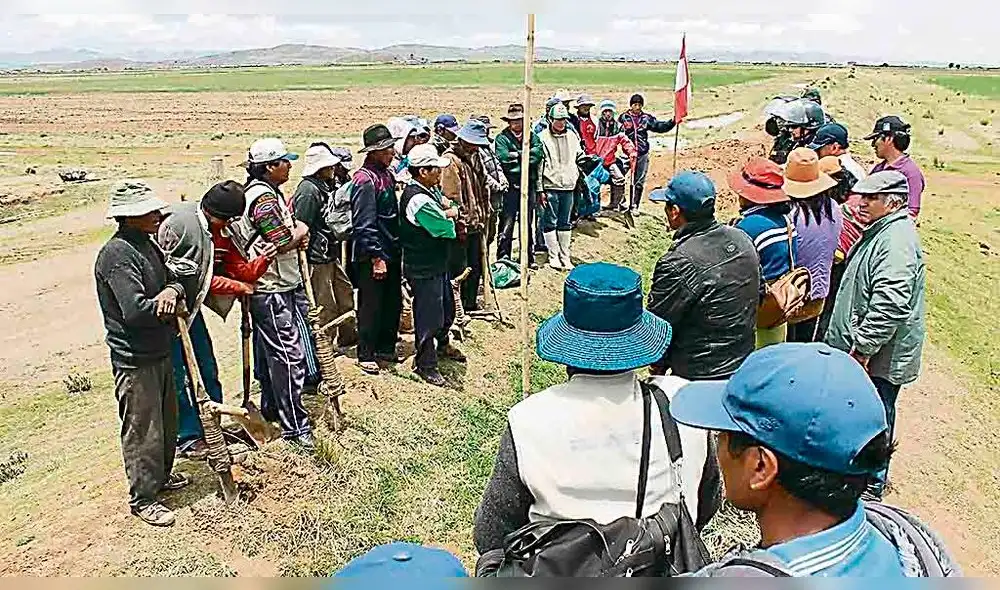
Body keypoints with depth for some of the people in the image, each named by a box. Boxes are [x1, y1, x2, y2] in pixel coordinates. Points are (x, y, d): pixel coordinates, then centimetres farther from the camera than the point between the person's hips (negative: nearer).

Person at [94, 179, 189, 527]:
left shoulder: (146, 244, 8)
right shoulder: (118, 255, -22)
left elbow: (172, 279, 9)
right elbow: (135, 311, -29)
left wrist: (173, 290, -15)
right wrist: (164, 303, -11)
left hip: (159, 351, 10)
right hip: (134, 359, -9)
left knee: (167, 420, 23)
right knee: (142, 430, 4)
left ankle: (161, 476, 42)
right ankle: (142, 498, 19)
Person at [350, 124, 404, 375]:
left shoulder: (387, 173, 10)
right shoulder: (365, 180, -18)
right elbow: (364, 224, -21)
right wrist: (376, 257, -22)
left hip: (392, 252, 9)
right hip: (372, 257, -9)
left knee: (393, 303, 17)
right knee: (371, 307, 3)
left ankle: (386, 347, 32)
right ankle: (366, 355, 17)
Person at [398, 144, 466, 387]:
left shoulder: (432, 190, 5)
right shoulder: (418, 200, -27)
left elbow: (455, 209, 9)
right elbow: (446, 228, -25)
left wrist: (448, 211, -14)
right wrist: (450, 214, -3)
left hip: (438, 263, 10)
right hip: (424, 269, -10)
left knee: (447, 308, 27)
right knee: (428, 316, 3)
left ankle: (442, 345, 51)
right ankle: (426, 365, 20)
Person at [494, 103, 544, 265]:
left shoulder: (531, 136, 10)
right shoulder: (502, 138, -1)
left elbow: (538, 153, -7)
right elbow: (503, 158, -17)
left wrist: (517, 155, -12)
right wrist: (526, 156, -8)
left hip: (529, 185, 4)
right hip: (510, 186, -4)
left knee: (528, 223, 14)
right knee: (507, 223, -2)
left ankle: (528, 257, 26)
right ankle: (503, 258, 8)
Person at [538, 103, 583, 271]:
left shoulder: (572, 136, 11)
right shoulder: (543, 137, -5)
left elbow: (580, 157, 21)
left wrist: (577, 177, 15)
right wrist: (540, 189, -12)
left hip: (568, 186, 5)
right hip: (551, 186, -4)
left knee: (565, 223, 10)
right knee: (551, 223, 1)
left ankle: (565, 256, 18)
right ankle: (553, 256, 10)